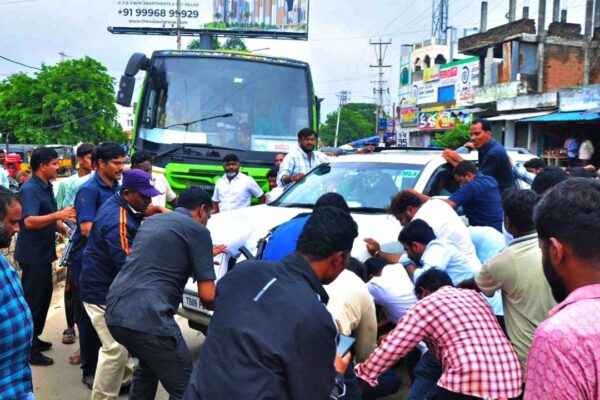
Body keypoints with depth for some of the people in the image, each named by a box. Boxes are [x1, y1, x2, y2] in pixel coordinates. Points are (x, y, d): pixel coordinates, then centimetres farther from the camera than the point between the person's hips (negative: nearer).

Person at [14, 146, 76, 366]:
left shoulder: (46, 187, 9)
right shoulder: (30, 189, -20)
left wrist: (64, 229, 11)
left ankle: (34, 338, 32)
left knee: (43, 296, 18)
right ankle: (28, 349, 9)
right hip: (32, 254, -9)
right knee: (32, 300, -1)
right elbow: (29, 221, -33)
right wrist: (58, 215, -42)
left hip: (43, 252, 9)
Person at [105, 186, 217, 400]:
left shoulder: (151, 220, 22)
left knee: (148, 368, 33)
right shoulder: (197, 229, 0)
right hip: (147, 317, -8)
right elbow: (207, 296, -4)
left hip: (114, 311, 9)